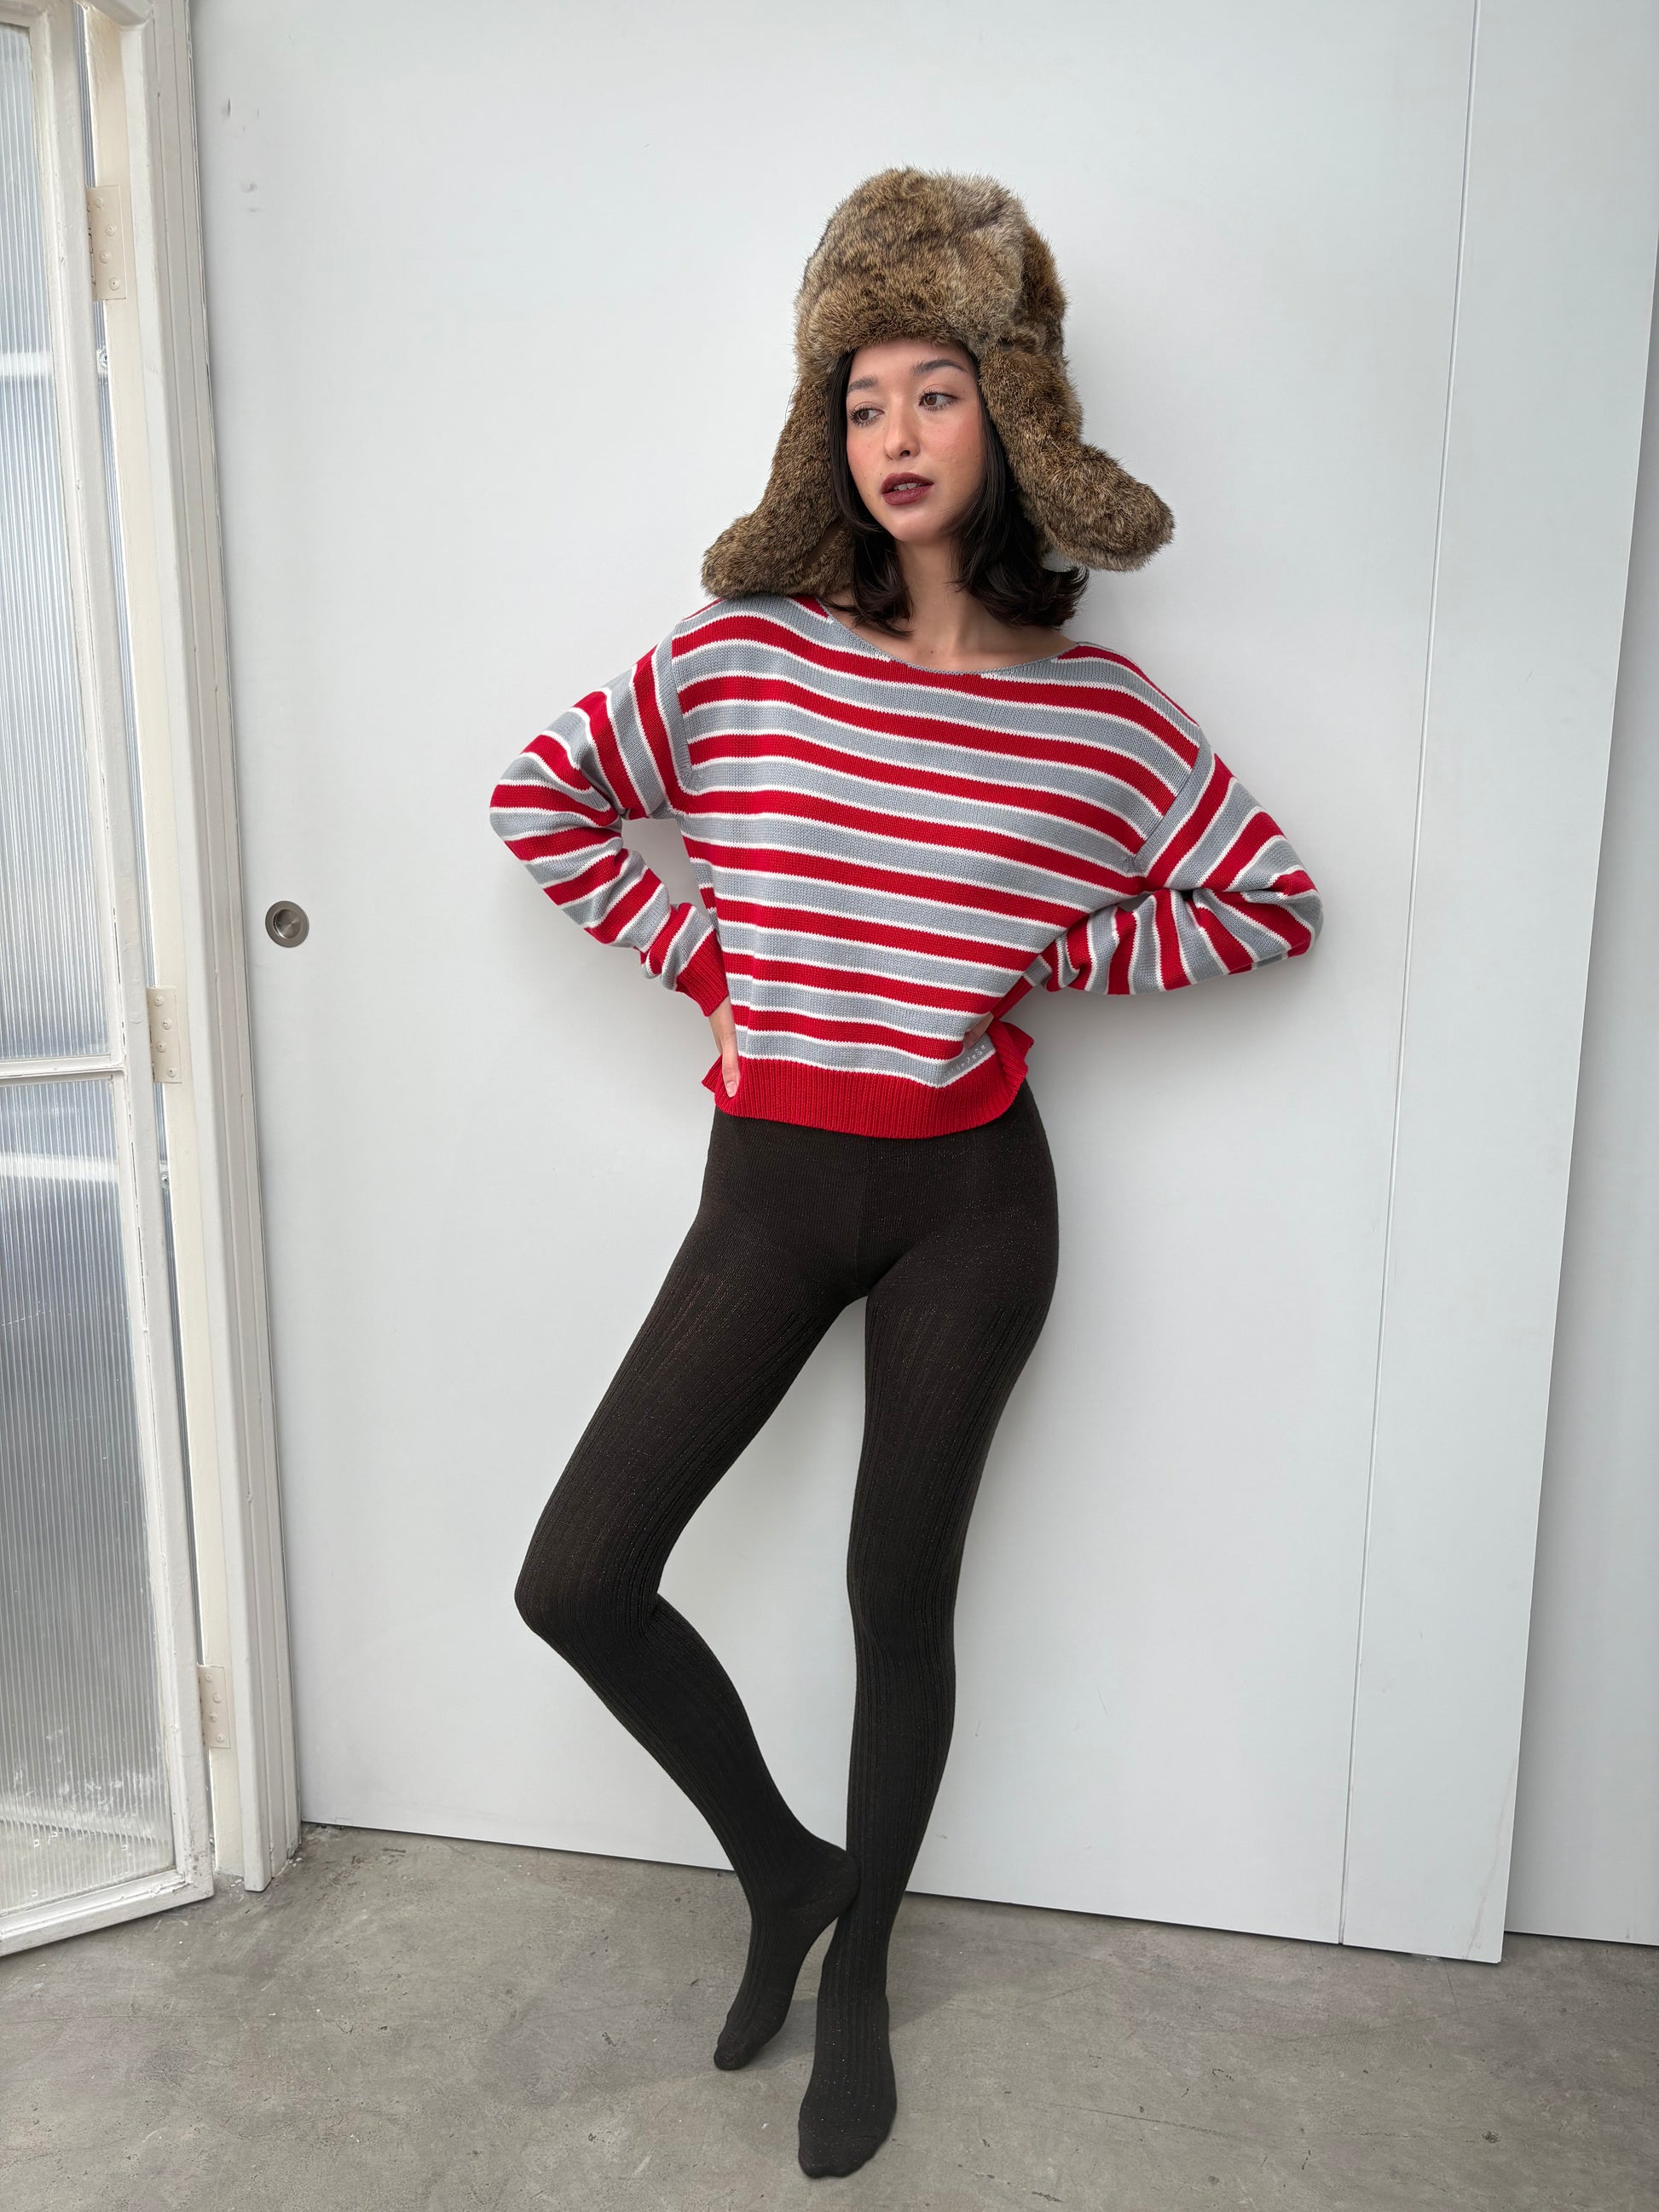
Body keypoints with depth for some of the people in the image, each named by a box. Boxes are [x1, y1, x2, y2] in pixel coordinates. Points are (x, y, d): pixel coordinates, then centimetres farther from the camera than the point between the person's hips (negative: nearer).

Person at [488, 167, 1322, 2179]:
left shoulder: (1101, 714, -4)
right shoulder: (744, 655, -3)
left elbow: (1274, 904, 5)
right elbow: (539, 795, 7)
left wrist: (1049, 954, -4)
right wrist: (699, 963, 0)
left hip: (970, 1199, -1)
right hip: (768, 1185, 2)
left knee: (901, 1594, 10)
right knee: (577, 1580, -2)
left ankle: (858, 1979, 36)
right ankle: (782, 1864, 27)